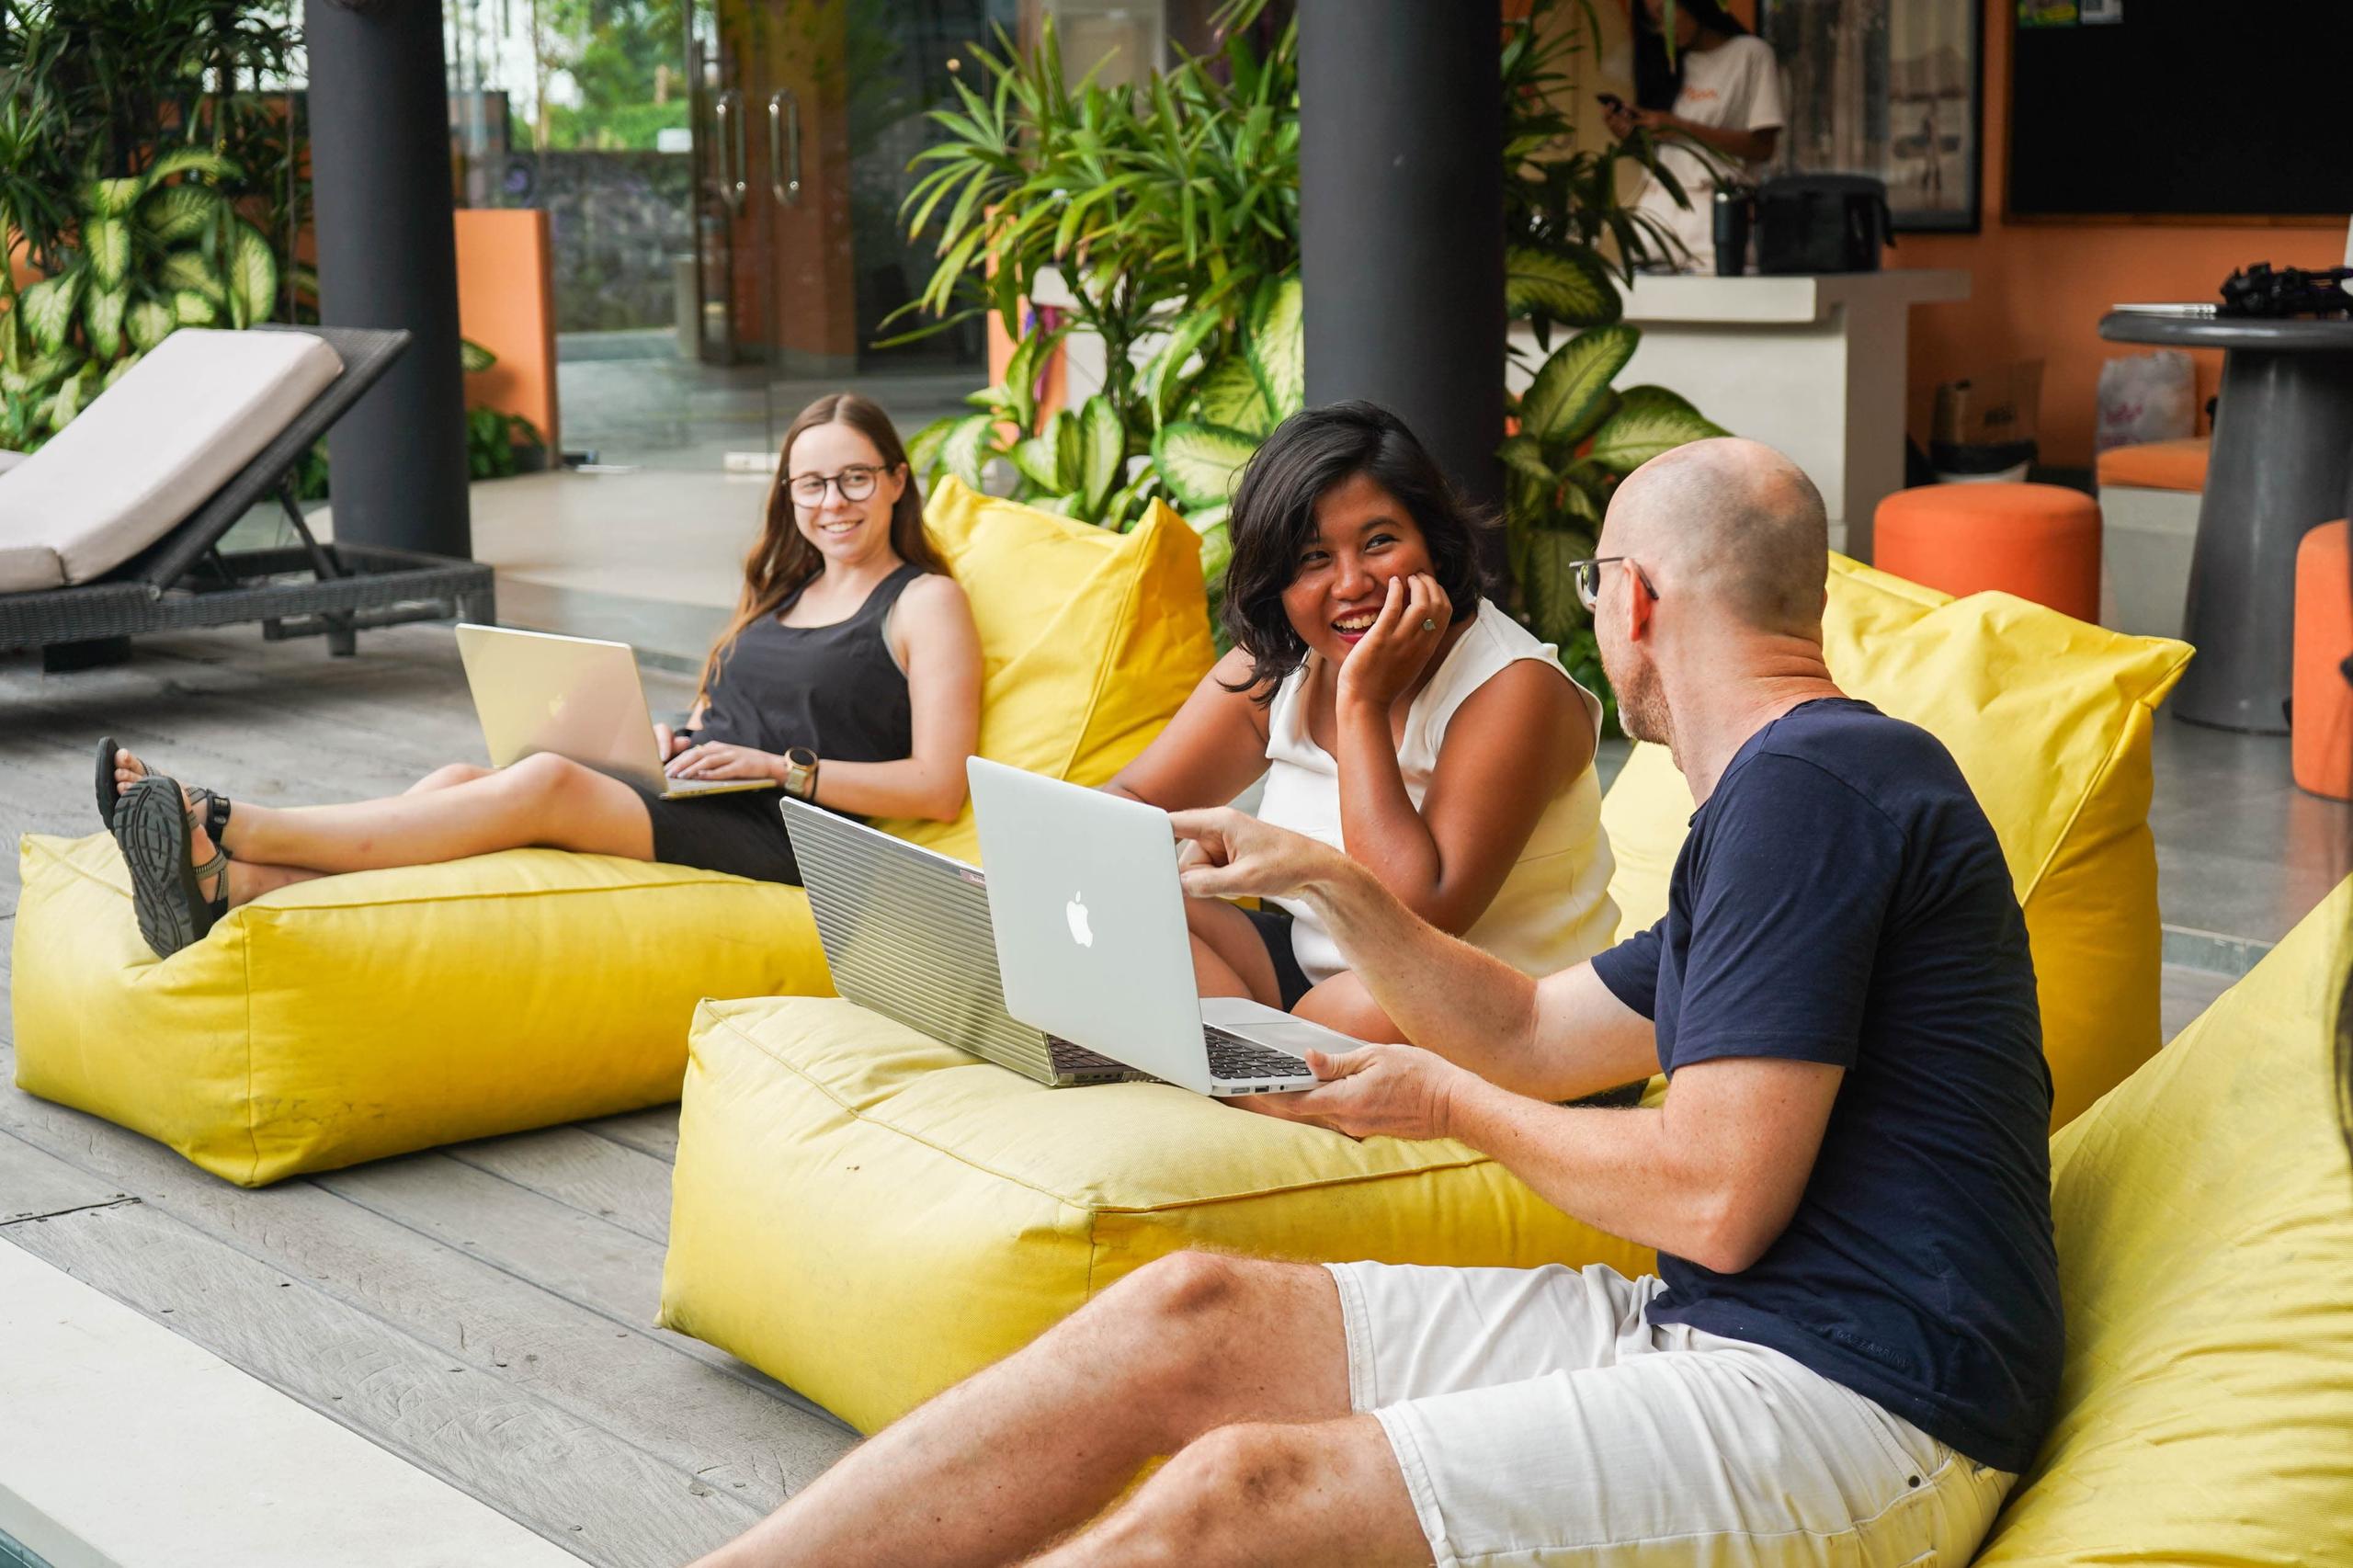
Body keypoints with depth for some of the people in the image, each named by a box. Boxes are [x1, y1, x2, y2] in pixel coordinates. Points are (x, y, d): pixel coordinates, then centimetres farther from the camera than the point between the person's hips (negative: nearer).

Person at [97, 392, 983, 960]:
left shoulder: (926, 603, 6)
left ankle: (236, 830, -42)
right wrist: (667, 737, 5)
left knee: (548, 782, -32)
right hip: (689, 804, 7)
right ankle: (228, 887, -41)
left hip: (781, 843, -7)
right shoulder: (783, 589, 28)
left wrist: (780, 766, -11)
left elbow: (939, 788, -5)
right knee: (462, 780, -21)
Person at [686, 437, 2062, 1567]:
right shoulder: (1786, 784, 22)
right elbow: (1530, 1034, 29)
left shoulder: (1806, 785, -13)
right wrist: (1328, 880, 17)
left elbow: (1717, 1200, -19)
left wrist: (1446, 1102, -2)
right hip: (1702, 1327, 9)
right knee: (1188, 1311, -4)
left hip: (1844, 1414, -9)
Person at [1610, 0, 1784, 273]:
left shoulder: (1750, 54, 2)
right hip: (1656, 209, 5)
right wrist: (1631, 138, -2)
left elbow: (1763, 146, -6)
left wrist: (1682, 128, -10)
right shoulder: (1670, 64, 19)